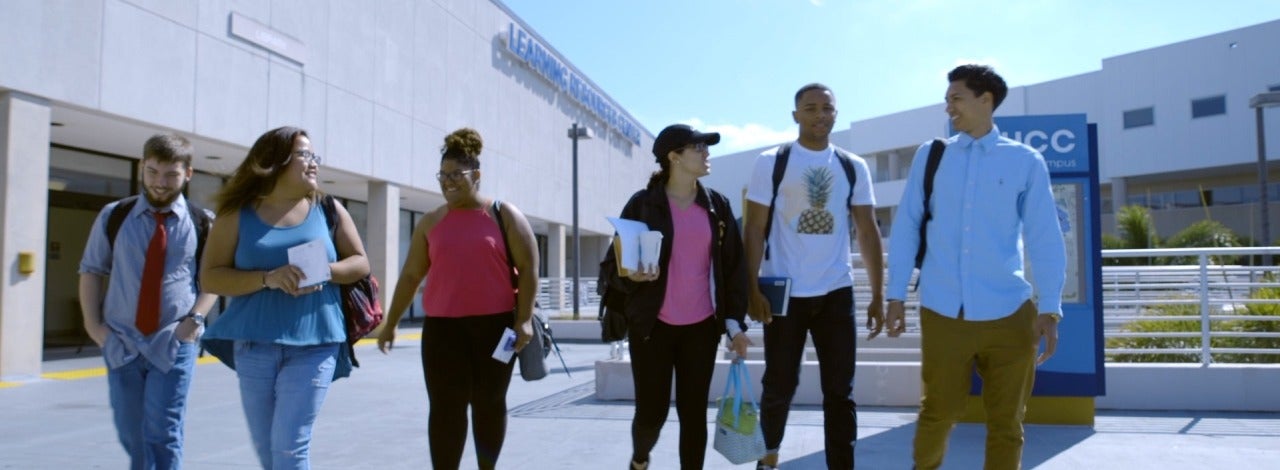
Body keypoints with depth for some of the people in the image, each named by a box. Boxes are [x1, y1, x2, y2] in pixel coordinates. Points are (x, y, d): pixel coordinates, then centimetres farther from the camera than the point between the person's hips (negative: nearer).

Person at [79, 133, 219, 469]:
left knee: (162, 436, -6)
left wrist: (195, 319, -10)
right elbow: (91, 271, 9)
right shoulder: (113, 216, 3)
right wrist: (93, 324, 0)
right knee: (131, 436, 14)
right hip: (121, 343, 3)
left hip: (174, 345, -3)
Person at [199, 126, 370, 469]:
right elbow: (211, 276, -2)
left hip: (314, 346, -1)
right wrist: (267, 278, -18)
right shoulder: (238, 214, 3)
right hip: (254, 346, 2)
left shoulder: (328, 209, 6)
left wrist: (326, 271, -14)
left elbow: (360, 263, 7)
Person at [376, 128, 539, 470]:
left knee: (489, 403, 9)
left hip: (494, 325, -2)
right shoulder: (431, 222, 9)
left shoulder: (504, 215, 1)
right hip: (442, 328, 2)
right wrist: (391, 323, 12)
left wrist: (524, 318, -10)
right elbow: (410, 275, 13)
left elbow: (528, 268, -2)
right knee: (445, 408, -2)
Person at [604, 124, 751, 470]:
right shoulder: (643, 204, -5)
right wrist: (631, 276, -25)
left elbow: (733, 267, 7)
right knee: (652, 412, 4)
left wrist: (735, 322, 3)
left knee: (694, 412, 6)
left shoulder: (717, 205, 5)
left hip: (702, 326, 3)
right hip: (653, 325, -3)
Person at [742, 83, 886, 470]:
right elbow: (754, 230, -5)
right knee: (780, 386, 10)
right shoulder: (770, 162, -3)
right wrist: (752, 289, -12)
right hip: (784, 293, -2)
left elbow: (868, 232, 5)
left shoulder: (853, 167, 5)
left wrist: (878, 296, 1)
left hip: (836, 292, 2)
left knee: (840, 391, 6)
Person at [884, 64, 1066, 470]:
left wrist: (1050, 308, -5)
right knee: (938, 413, 12)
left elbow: (1044, 238, 1)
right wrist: (896, 295, 2)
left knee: (1006, 423, 10)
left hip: (1008, 315, 0)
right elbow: (906, 227, 5)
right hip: (943, 313, 1)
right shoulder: (931, 155, 6)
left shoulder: (1026, 161, 3)